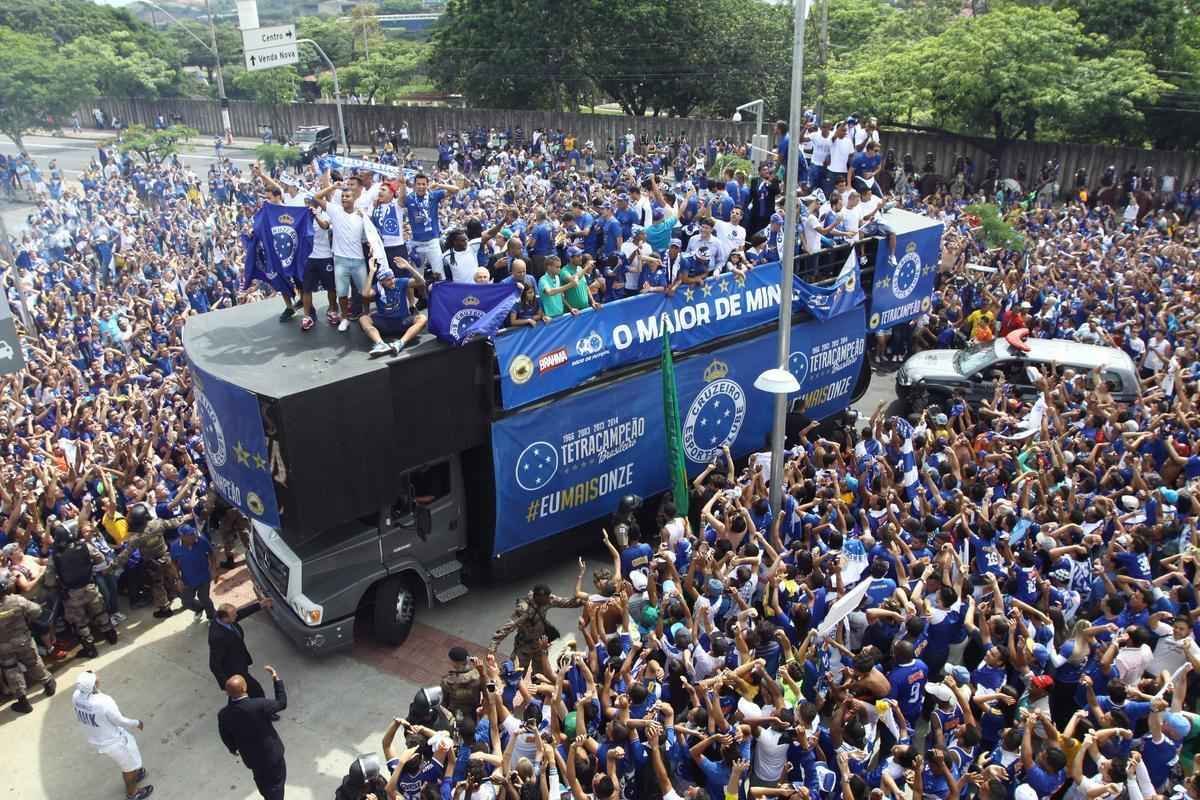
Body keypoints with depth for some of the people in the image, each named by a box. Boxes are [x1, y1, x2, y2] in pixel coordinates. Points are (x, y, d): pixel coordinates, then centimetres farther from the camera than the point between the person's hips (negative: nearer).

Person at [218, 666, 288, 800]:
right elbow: (282, 703, -16)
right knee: (276, 784, 20)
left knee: (262, 782, 32)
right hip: (271, 754, -4)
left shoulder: (223, 715, -20)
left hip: (251, 757, 4)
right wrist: (276, 679, -11)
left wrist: (233, 748, 20)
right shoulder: (259, 705, -34)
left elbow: (226, 737, -2)